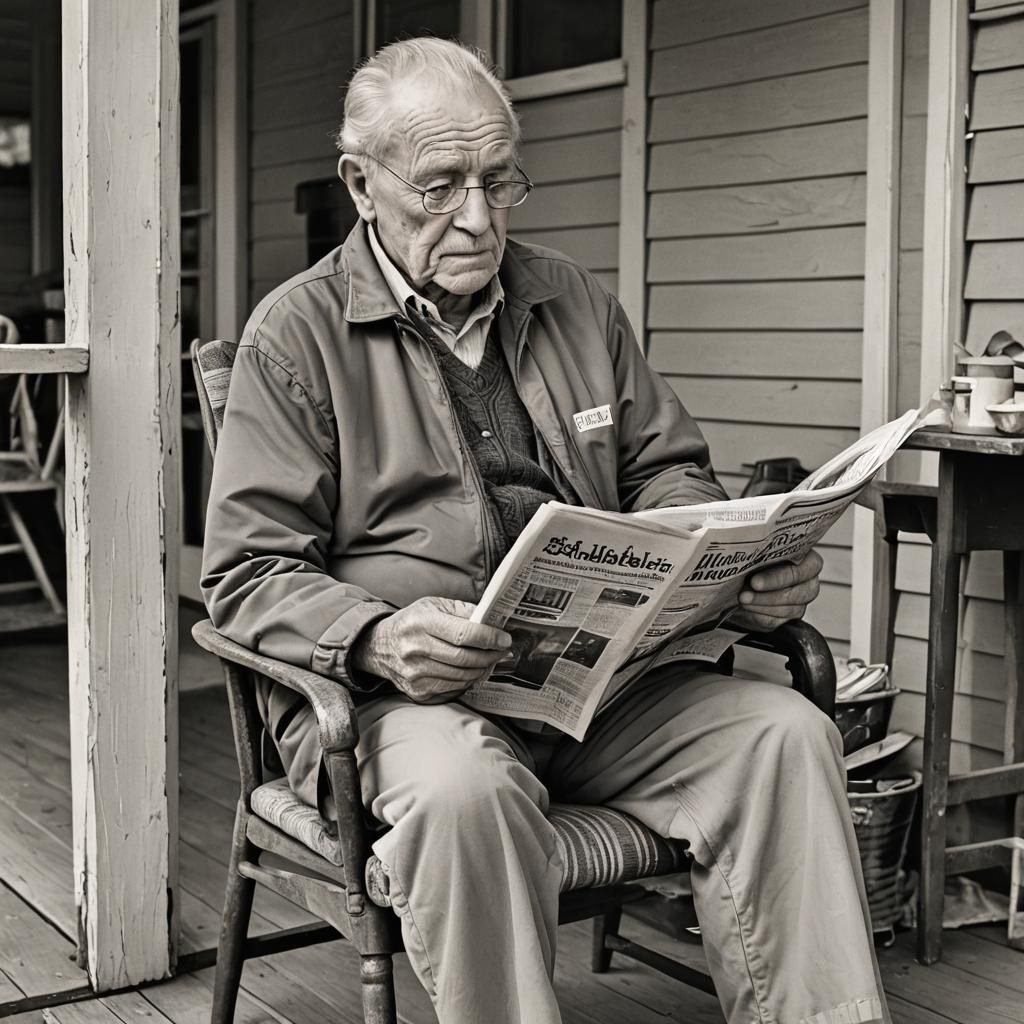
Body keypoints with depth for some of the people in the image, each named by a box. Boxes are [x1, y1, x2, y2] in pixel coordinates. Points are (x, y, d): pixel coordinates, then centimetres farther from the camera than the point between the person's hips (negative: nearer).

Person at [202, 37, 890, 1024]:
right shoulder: (297, 333, 1)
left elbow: (665, 472, 20)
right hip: (400, 686, -4)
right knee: (464, 790, -37)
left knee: (785, 734, -20)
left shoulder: (576, 302, 17)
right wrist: (377, 637, -25)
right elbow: (248, 573, -4)